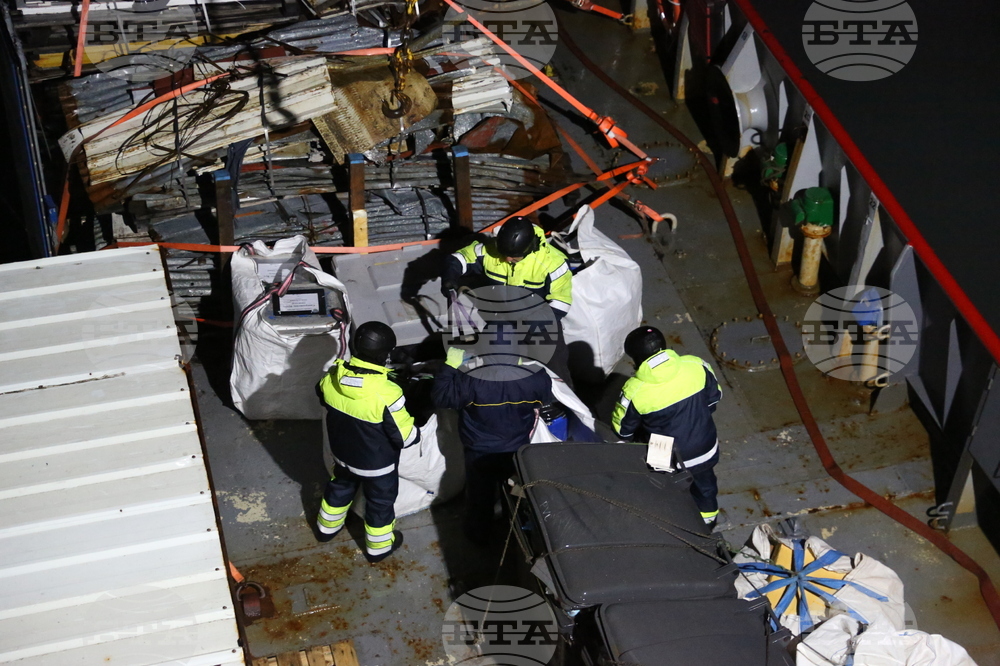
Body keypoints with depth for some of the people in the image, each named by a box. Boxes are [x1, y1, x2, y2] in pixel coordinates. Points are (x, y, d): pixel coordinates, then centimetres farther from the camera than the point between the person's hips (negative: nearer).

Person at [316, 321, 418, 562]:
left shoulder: (332, 378, -22)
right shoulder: (386, 394, -38)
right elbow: (404, 436, -26)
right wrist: (417, 433, -4)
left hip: (342, 453, 5)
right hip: (377, 463, -4)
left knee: (340, 488, 33)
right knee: (379, 502, 22)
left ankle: (328, 527, 56)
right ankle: (379, 547, 44)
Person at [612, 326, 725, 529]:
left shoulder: (634, 391, -28)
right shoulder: (696, 366, -22)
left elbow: (622, 429, -11)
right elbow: (715, 396, -2)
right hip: (705, 449, 3)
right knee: (704, 483, 34)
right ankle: (708, 516, 60)